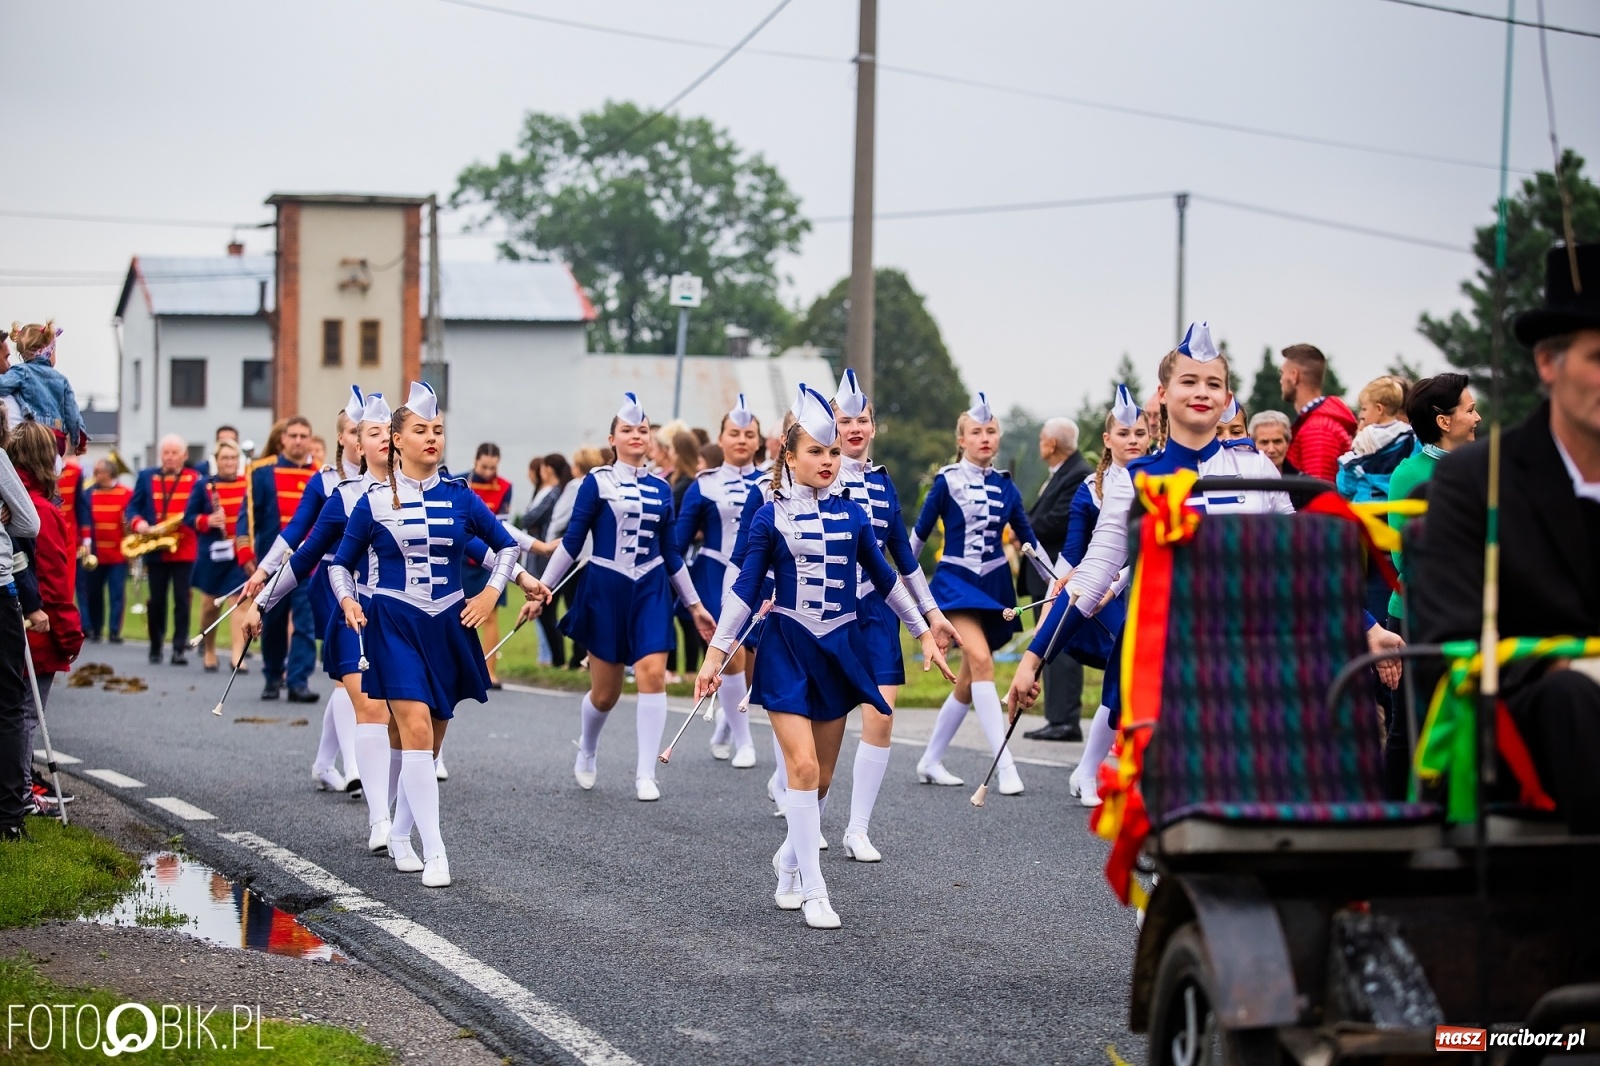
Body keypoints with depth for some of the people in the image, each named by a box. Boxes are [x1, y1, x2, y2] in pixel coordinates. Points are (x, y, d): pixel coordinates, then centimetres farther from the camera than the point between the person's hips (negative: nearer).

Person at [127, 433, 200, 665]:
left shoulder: (195, 479, 3)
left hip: (184, 550, -2)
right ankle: (155, 647, 17)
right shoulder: (146, 477, 10)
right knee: (156, 600, 6)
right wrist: (137, 523, -11)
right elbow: (132, 506, 8)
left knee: (182, 599, -5)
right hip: (155, 550, 2)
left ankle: (179, 649, -3)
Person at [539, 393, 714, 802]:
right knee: (605, 692, 5)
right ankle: (586, 753, 37)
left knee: (652, 673, -17)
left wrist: (695, 605, 15)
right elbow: (571, 541, -2)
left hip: (651, 590, 2)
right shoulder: (597, 482, -3)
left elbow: (671, 553, 14)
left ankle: (646, 774, -12)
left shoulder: (661, 489, 7)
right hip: (605, 589, -2)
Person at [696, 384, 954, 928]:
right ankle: (813, 892, -9)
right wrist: (715, 653, -4)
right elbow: (746, 590, -1)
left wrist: (924, 635, 17)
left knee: (822, 776, 7)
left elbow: (884, 579, 14)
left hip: (839, 650, 3)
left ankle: (789, 862, 30)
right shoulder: (771, 517, -3)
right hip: (787, 650, -3)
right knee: (803, 766, -13)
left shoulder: (851, 515, 4)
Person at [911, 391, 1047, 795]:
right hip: (956, 581, -5)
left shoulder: (1004, 486, 6)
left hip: (995, 584, 5)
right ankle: (1005, 765, -27)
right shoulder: (947, 481, -4)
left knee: (970, 679, 7)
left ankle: (931, 761, 23)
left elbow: (1027, 538, 12)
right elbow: (919, 533, 3)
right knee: (981, 660, -23)